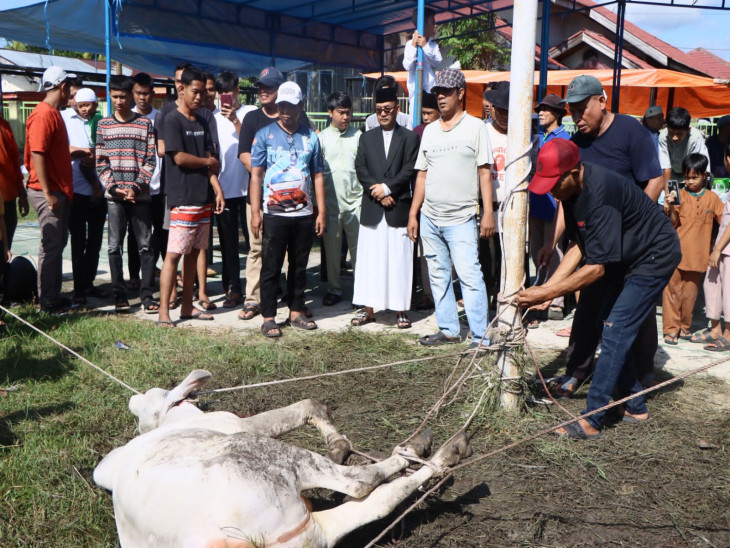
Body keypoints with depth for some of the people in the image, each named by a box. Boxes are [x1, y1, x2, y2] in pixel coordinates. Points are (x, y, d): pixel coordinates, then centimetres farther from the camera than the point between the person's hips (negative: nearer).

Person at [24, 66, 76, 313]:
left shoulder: (54, 114, 16)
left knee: (58, 243, 14)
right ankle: (47, 301, 1)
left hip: (60, 191, 10)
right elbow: (37, 154, -21)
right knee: (51, 246, -6)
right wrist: (47, 192, -23)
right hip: (49, 192, -10)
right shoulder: (43, 115, -15)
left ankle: (55, 295, 23)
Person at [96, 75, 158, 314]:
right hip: (114, 196, 1)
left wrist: (136, 187, -11)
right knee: (115, 246, 2)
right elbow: (101, 162, 5)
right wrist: (114, 188, -8)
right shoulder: (104, 125, 9)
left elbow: (150, 161, 1)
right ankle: (120, 296, 10)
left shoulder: (145, 124, 5)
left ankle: (147, 295, 5)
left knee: (145, 245, 0)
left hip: (140, 195, -1)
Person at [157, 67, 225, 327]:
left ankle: (187, 307, 18)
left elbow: (210, 159, 13)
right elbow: (179, 157, -15)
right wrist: (208, 162, 0)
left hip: (203, 198, 8)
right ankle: (163, 312, -4)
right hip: (182, 199, -8)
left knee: (194, 252, 11)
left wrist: (217, 188, 1)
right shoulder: (172, 119, -7)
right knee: (174, 253, -8)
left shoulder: (202, 122, 16)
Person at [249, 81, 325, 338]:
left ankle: (296, 311, 23)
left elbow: (318, 175, 11)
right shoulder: (265, 135, 1)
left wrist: (321, 211, 5)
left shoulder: (310, 137, 9)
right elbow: (256, 174, -1)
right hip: (274, 213, -3)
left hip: (304, 214, 3)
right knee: (271, 267, 1)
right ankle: (268, 318, 9)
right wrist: (255, 213, -8)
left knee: (299, 266, 11)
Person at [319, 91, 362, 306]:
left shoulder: (358, 136, 5)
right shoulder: (321, 137, 3)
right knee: (331, 248, 7)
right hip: (331, 202, 0)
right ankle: (334, 289, 19)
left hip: (355, 201, 0)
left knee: (358, 247, 2)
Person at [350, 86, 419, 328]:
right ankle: (369, 309, 13)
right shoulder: (366, 138, 14)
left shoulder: (409, 138, 5)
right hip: (372, 209, 3)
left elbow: (410, 170, -5)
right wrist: (378, 192, -10)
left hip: (399, 209, -3)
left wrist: (387, 187, -13)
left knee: (399, 260, 0)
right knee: (370, 260, 5)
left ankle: (401, 310, 9)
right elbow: (360, 169, 3)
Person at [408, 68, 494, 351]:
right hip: (429, 218, 6)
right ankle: (449, 329, 22)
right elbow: (422, 174, 15)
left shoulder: (475, 127, 0)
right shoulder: (430, 130, 14)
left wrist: (488, 213, -10)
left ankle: (480, 337, -4)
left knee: (470, 277, -10)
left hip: (461, 219, -6)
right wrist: (413, 214, 11)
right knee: (438, 276, 11)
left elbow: (484, 173, -4)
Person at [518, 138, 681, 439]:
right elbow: (579, 246, 1)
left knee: (615, 332, -14)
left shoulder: (600, 193, -34)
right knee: (610, 330, 10)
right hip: (627, 257, 10)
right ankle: (636, 408, 23)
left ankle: (590, 422, -10)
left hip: (654, 257, -10)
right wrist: (548, 287, -8)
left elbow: (597, 268, -31)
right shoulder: (573, 188, -6)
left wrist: (548, 293, -27)